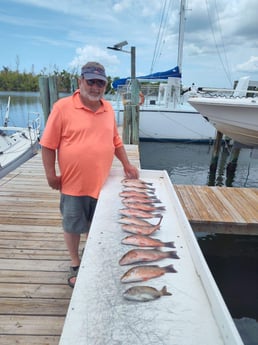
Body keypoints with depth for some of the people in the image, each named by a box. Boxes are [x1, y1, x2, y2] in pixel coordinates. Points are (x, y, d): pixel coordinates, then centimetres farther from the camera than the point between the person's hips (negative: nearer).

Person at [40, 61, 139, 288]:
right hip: (74, 184, -4)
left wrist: (127, 164, 10)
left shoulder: (108, 108, 6)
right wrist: (51, 175, -8)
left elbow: (116, 140, 16)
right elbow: (48, 145, -7)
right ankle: (76, 265, 36)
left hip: (101, 183, 4)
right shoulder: (63, 107, -10)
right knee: (73, 226, 14)